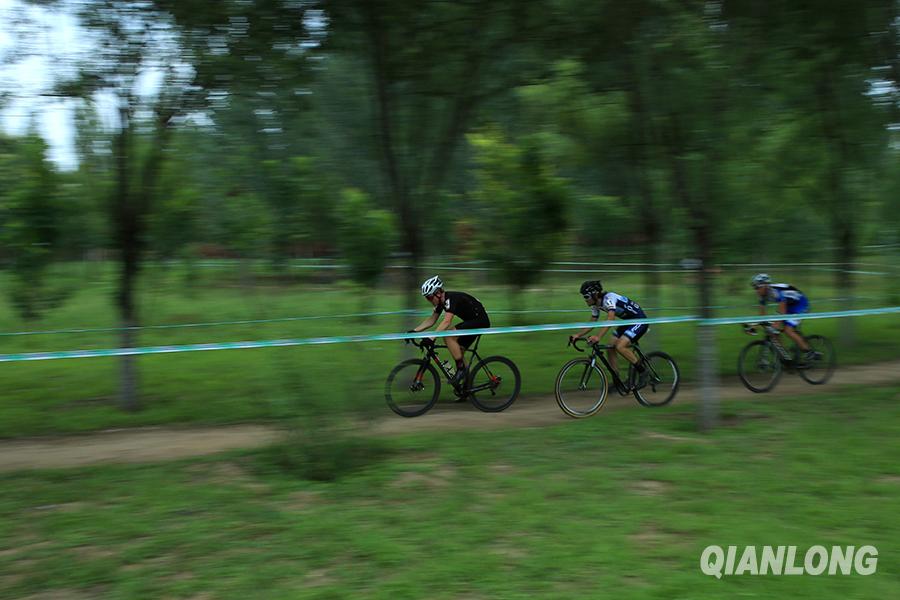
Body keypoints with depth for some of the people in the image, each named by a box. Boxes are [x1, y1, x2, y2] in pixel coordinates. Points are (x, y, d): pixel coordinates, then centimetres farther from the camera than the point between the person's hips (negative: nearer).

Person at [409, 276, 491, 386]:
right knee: (458, 351, 7)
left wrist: (431, 338, -44)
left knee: (448, 336, -23)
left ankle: (461, 369, -13)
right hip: (472, 321, 10)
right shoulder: (441, 301, 4)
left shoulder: (451, 298, -25)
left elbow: (447, 321, -37)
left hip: (481, 321, -10)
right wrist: (414, 331, 0)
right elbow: (431, 320, 10)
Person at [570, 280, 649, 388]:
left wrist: (598, 337, -53)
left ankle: (642, 372, -9)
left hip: (640, 321, -9)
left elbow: (610, 318, -42)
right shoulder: (596, 305, 0)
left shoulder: (609, 298, -28)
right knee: (611, 349, -1)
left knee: (620, 347, -24)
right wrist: (578, 335, -4)